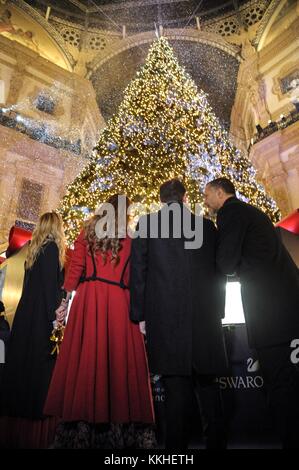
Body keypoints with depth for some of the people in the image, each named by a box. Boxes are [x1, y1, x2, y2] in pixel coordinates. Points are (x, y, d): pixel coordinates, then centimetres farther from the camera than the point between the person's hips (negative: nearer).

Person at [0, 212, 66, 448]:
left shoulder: (35, 249, 14)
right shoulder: (51, 247, -11)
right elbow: (50, 285, -18)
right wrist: (54, 316, -18)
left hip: (26, 314, 8)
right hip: (41, 316, -8)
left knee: (24, 365, 12)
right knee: (41, 367, -2)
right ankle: (38, 430, 6)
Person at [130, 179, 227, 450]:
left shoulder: (147, 223, 3)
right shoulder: (206, 225, 10)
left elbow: (138, 272, -1)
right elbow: (218, 271, 11)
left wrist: (140, 315, 3)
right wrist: (217, 312, 18)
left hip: (165, 316, -2)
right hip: (205, 316, 3)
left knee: (177, 386, 2)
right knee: (207, 383, 16)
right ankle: (216, 440, 24)